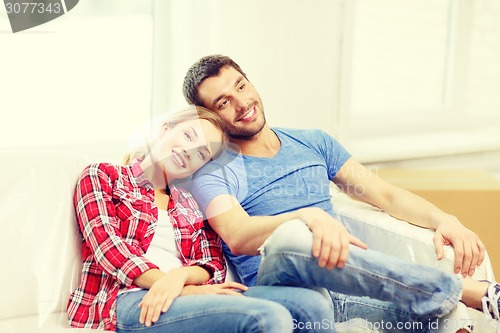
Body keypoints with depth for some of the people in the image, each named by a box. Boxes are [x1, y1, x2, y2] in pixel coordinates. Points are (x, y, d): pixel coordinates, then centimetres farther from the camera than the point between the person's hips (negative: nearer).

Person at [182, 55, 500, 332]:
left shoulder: (314, 143, 19)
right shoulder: (214, 175, 3)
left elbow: (386, 195, 13)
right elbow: (238, 237, -17)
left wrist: (444, 219, -6)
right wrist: (310, 217, -35)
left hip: (345, 281, 3)